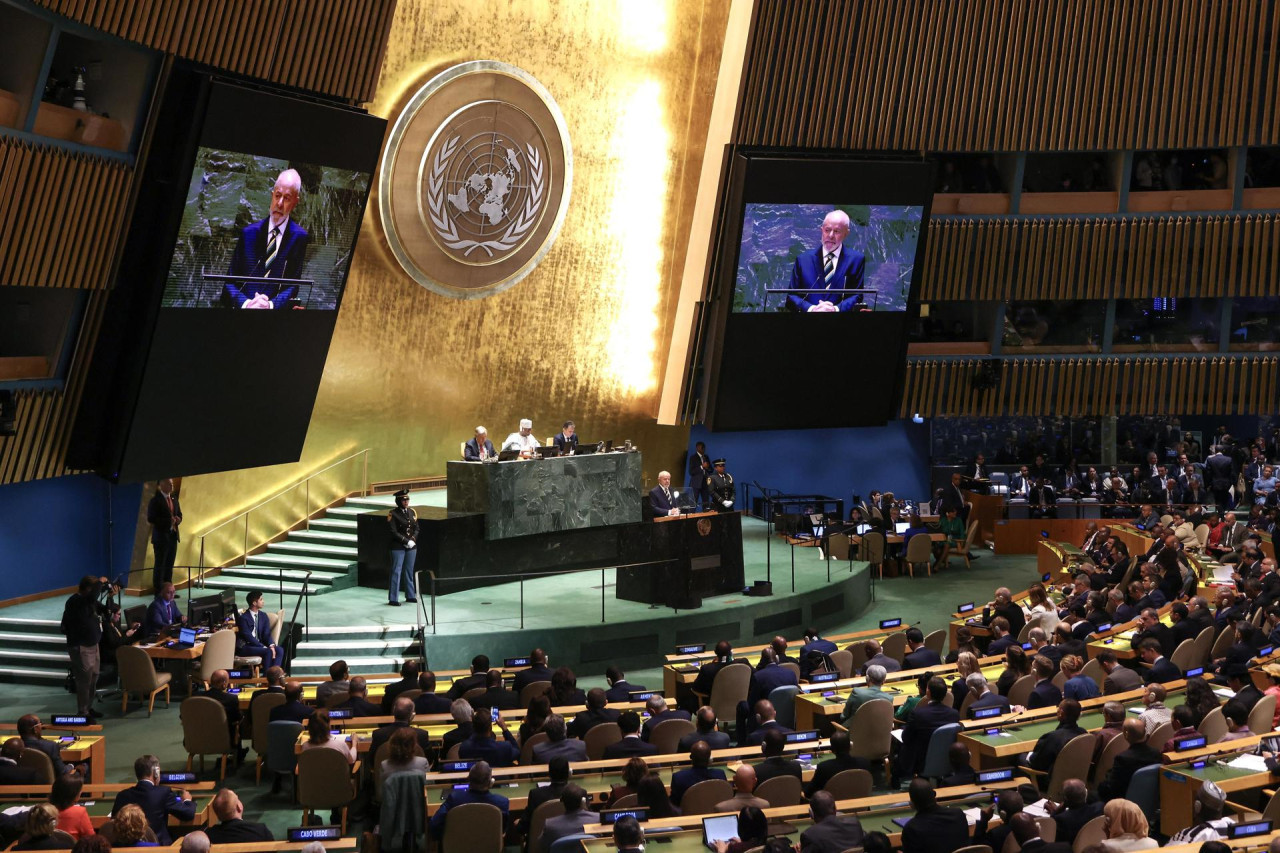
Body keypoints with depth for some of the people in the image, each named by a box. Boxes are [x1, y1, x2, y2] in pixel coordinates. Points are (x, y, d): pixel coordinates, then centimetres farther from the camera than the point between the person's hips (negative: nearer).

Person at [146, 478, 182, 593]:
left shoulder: (174, 498, 12)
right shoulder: (155, 500, -9)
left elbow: (179, 514, 20)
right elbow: (151, 519, -14)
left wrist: (178, 519, -3)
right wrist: (168, 521, -20)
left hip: (173, 535, 7)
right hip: (160, 536, -7)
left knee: (169, 565, 10)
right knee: (160, 566, -2)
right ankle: (158, 592, 1)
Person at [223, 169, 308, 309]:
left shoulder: (299, 237, 6)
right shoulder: (249, 233, 11)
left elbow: (292, 286, 3)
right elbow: (229, 284, 8)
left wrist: (271, 304, -15)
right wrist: (245, 303, -12)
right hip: (243, 309, 2)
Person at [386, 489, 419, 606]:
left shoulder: (412, 512, 7)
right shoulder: (393, 514, -9)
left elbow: (416, 528, 9)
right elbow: (394, 532, -13)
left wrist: (413, 539, -8)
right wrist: (406, 541, -16)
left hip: (412, 546, 5)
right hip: (398, 547, -5)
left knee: (409, 571, 13)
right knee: (396, 572, -2)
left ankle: (410, 596, 22)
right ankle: (393, 599, 2)